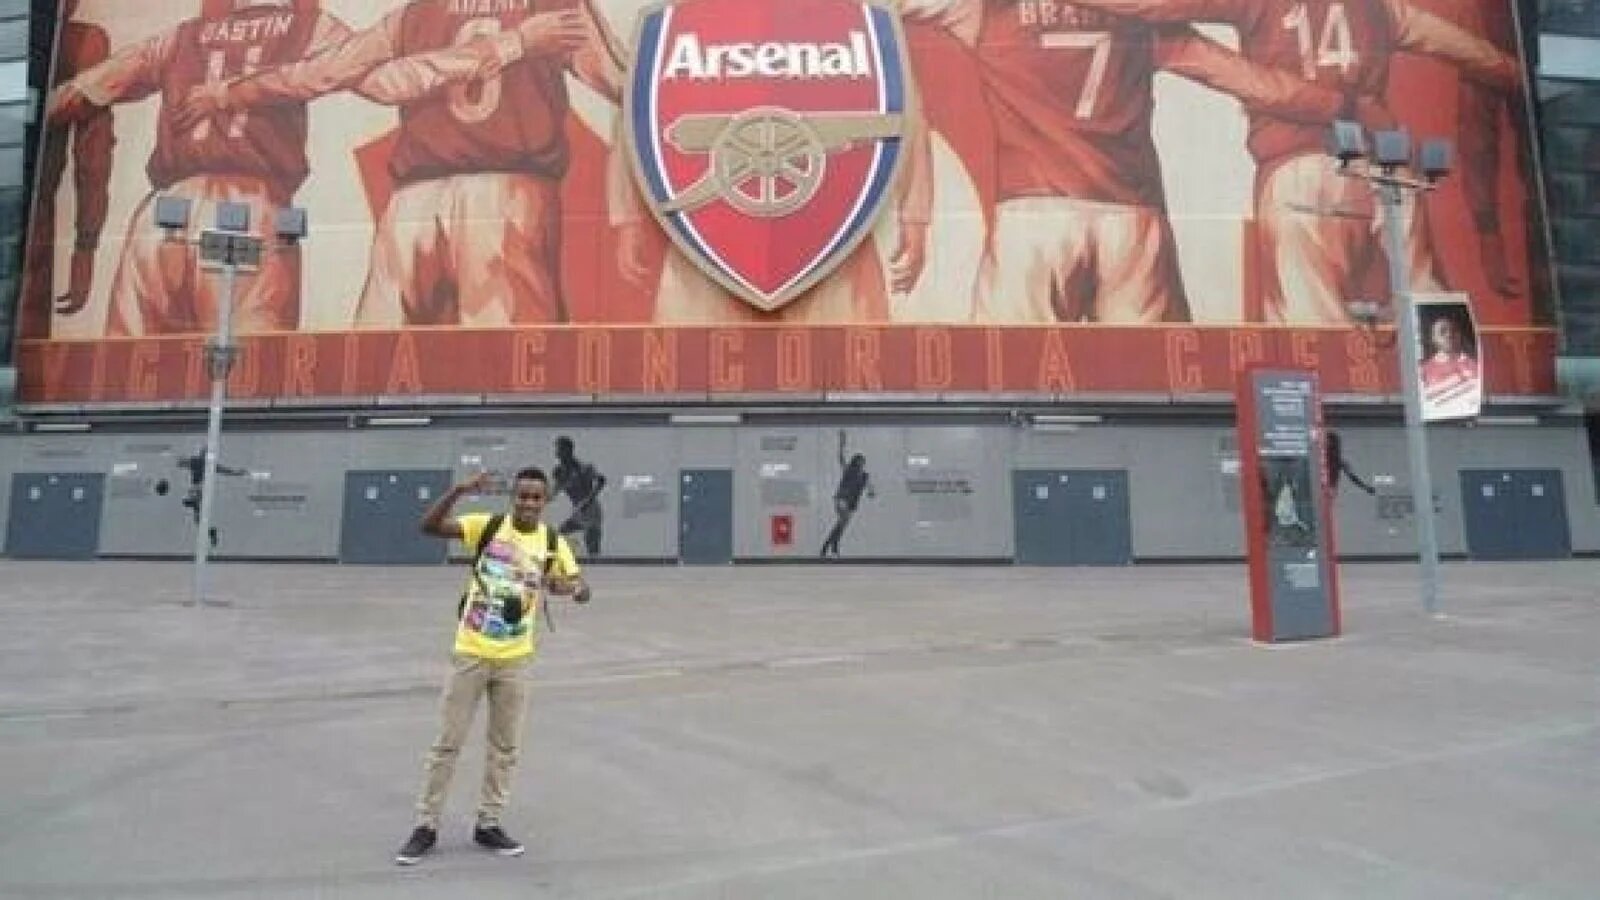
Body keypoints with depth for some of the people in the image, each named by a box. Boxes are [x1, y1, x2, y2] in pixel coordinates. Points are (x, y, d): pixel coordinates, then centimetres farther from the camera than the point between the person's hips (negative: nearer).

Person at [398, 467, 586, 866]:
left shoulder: (553, 543, -3)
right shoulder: (486, 526, -8)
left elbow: (578, 585, 2)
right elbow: (429, 526, -17)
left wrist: (578, 589, -23)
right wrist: (459, 490, -30)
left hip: (514, 659, 2)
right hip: (470, 653, -2)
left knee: (505, 746, 11)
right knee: (447, 742, 7)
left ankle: (488, 824, 26)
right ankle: (426, 826, 21)